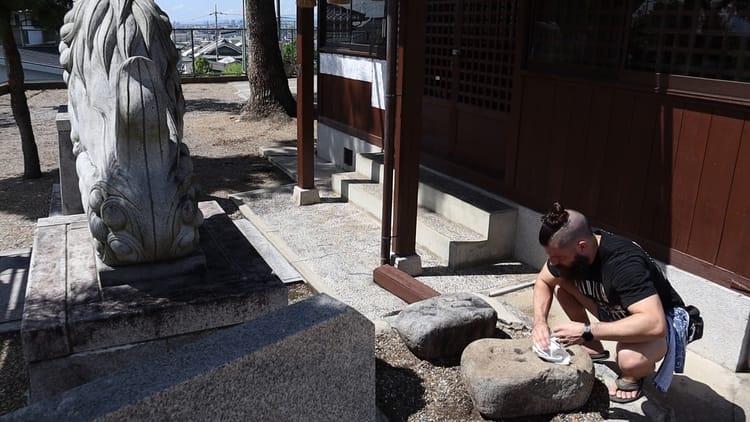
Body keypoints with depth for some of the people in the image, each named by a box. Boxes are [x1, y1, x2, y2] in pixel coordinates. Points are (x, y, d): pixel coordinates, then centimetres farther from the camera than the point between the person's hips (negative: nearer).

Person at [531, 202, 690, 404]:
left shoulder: (624, 263, -38)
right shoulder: (567, 249, -17)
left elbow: (654, 324, -46)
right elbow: (542, 281, 0)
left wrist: (586, 332, -42)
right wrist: (540, 321, -18)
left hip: (662, 319, -7)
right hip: (616, 311, 7)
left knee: (630, 359, -38)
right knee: (560, 284, -7)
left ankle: (633, 377, 0)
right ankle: (594, 349, 12)